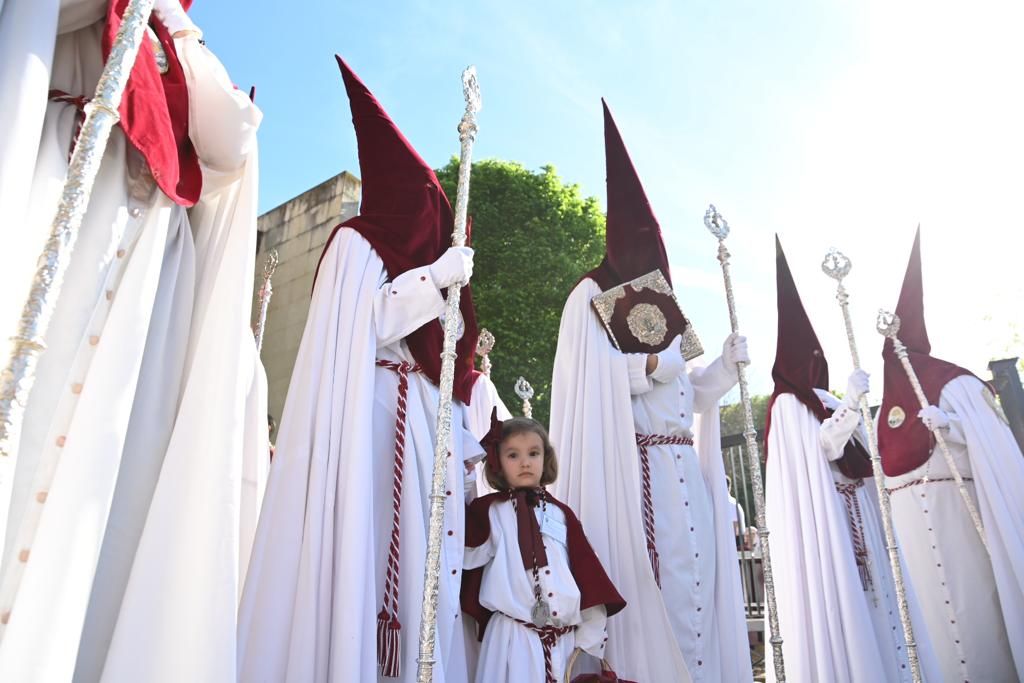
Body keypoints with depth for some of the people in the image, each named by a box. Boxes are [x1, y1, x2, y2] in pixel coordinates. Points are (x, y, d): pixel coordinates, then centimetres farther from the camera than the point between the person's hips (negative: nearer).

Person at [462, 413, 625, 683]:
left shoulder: (561, 513, 8)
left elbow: (585, 569, 9)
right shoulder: (488, 510, -1)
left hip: (562, 635, 3)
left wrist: (590, 632, 7)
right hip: (513, 632, -3)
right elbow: (466, 557, -12)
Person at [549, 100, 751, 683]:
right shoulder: (593, 296, 2)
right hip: (628, 470, -7)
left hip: (683, 470, 7)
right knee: (639, 580, -9)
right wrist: (648, 367, -17)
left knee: (692, 576, 5)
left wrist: (725, 366, 7)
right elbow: (586, 375, -12)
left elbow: (687, 396, 20)